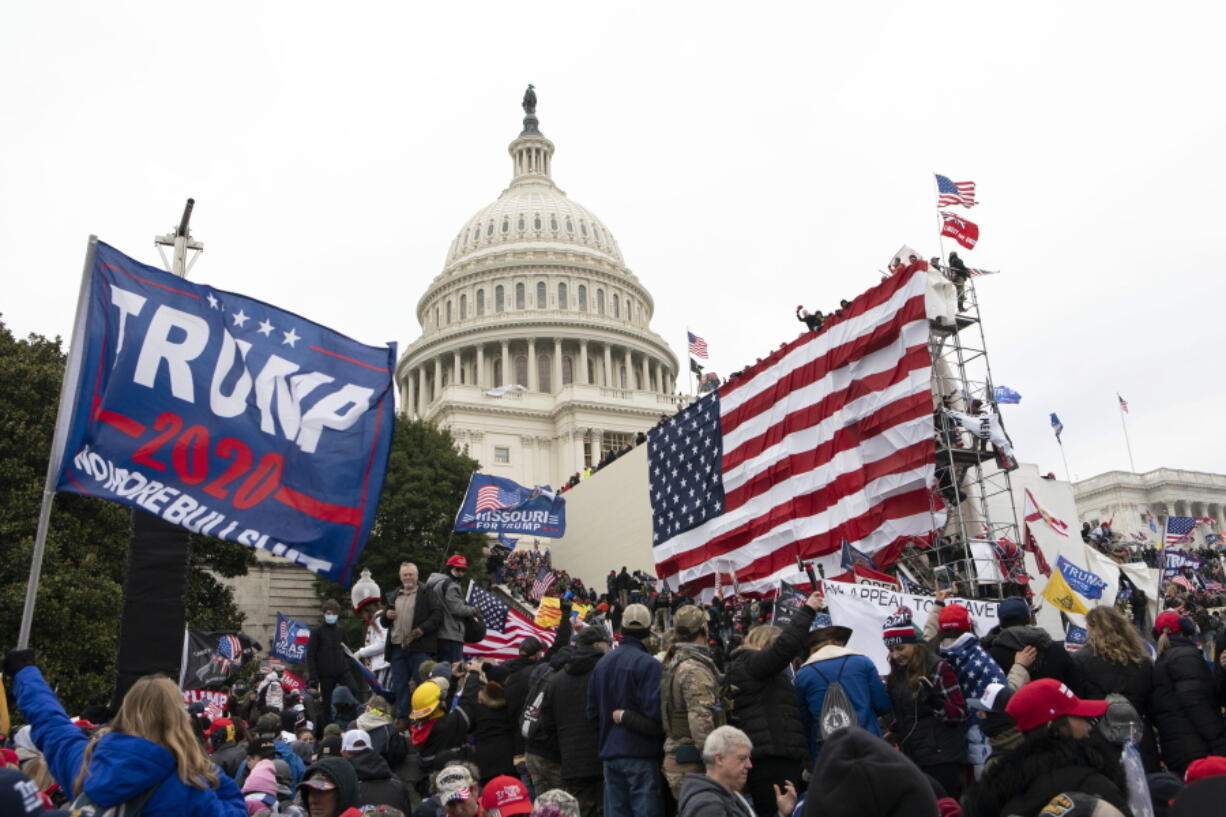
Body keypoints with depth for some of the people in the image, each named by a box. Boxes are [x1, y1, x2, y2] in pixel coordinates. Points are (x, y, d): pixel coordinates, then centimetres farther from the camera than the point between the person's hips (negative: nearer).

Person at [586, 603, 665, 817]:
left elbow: (592, 712, 13)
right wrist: (626, 717, -3)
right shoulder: (649, 664, -13)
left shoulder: (603, 663, 7)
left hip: (610, 753, 6)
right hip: (641, 753, -6)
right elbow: (654, 713, -21)